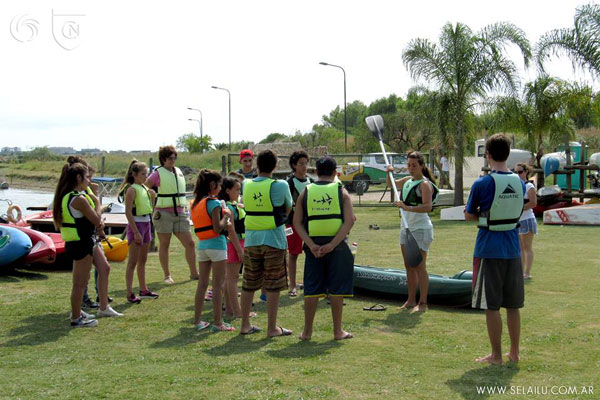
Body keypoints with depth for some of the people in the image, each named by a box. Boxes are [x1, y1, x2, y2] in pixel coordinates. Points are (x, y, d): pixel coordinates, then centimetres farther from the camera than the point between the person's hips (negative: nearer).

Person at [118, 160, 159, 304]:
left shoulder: (145, 188, 11)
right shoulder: (131, 189, -13)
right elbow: (128, 212, -18)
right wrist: (135, 232, -20)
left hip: (147, 224, 8)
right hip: (136, 224, -8)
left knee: (142, 260, 16)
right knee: (133, 261, -4)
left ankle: (143, 290, 25)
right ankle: (130, 294, 0)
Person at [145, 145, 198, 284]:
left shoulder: (179, 172, 13)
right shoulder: (158, 173, -4)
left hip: (180, 214, 5)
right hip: (164, 214, -5)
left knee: (189, 243, 3)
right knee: (164, 245, 3)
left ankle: (194, 273, 13)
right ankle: (167, 276, 12)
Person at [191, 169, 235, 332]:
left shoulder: (195, 203, 10)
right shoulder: (213, 202, -13)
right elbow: (218, 229, -18)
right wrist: (226, 215, -4)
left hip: (201, 245, 7)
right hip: (216, 245, -7)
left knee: (202, 284, 12)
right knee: (218, 285, -1)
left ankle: (197, 320, 16)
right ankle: (217, 322, 1)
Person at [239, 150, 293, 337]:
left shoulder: (246, 185, 3)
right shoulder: (280, 186, -9)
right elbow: (288, 209, 4)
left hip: (251, 240, 5)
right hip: (273, 239, -4)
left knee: (249, 284, 13)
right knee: (273, 285, 3)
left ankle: (245, 324, 21)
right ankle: (272, 327, 8)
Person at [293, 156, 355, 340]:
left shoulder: (305, 192, 5)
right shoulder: (341, 192, 0)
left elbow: (297, 223, -2)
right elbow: (349, 221, -12)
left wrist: (311, 245, -9)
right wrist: (332, 245, -15)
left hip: (313, 246, 2)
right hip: (337, 246, -2)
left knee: (312, 289, 9)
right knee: (336, 289, 7)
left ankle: (307, 331, 13)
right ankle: (338, 331, 13)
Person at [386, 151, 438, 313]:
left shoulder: (425, 184, -13)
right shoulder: (407, 180, 11)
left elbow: (428, 206, -26)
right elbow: (392, 184, 30)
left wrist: (407, 208, -36)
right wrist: (389, 173, 10)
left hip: (421, 229, -8)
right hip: (406, 228, 8)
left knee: (419, 267, -5)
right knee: (409, 267, 12)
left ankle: (422, 303, 1)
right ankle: (411, 300, 20)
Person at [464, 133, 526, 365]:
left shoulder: (482, 184, -13)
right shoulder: (520, 183, 3)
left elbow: (469, 216, -3)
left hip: (489, 250, -5)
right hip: (513, 249, 5)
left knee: (491, 305, 3)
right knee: (513, 305, 14)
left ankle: (496, 356, 9)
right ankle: (514, 352, 22)